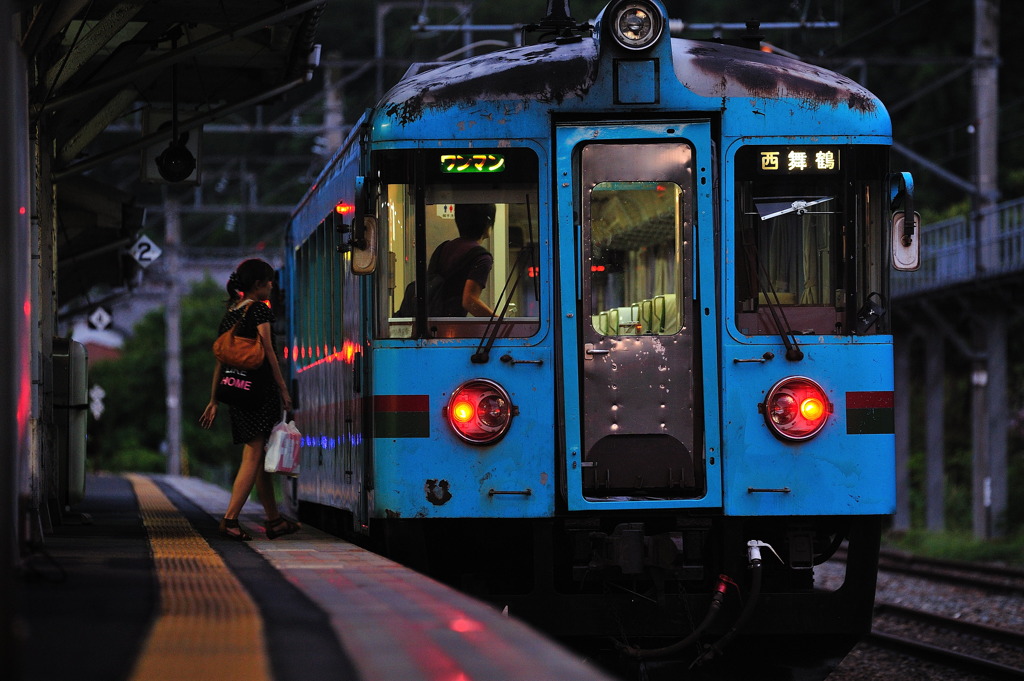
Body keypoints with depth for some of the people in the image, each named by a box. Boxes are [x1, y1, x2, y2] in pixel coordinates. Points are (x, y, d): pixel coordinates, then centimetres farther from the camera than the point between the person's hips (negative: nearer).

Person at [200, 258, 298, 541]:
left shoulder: (229, 314, 15)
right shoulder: (259, 309, -7)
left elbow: (220, 360, 15)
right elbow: (268, 352, -12)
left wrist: (214, 400, 17)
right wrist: (283, 388, -8)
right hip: (261, 385, -8)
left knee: (260, 455, 13)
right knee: (253, 456, -10)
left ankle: (274, 520, 20)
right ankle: (230, 518, -20)